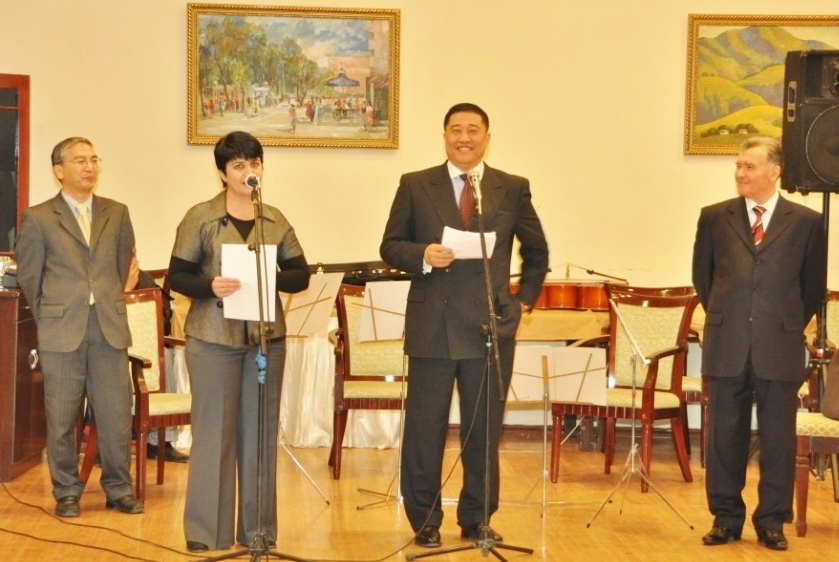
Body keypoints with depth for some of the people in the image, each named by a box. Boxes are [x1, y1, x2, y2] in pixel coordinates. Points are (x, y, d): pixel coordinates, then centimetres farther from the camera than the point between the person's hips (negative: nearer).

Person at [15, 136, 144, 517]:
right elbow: (29, 277, 6)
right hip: (61, 334, -2)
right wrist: (51, 319, 10)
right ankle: (66, 493, 16)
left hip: (110, 331, 2)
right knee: (61, 419, 4)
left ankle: (119, 490, 16)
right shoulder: (38, 218, 0)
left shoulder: (117, 214, 9)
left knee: (116, 415, 3)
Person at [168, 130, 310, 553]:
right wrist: (210, 286, -22)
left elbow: (300, 276, 5)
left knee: (261, 432, 7)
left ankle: (259, 529, 15)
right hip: (214, 337, -3)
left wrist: (271, 279, -15)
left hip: (266, 336, 3)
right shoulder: (200, 218, -1)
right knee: (214, 431, -2)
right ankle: (206, 532, 5)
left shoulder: (276, 220, 8)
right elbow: (177, 276, -3)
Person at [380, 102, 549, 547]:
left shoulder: (513, 189, 8)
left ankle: (478, 519, 18)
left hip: (491, 326, 1)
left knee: (485, 430, 6)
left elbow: (536, 251, 18)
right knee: (425, 428, 3)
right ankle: (425, 521, 14)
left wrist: (525, 298, 10)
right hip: (432, 327, -1)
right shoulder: (415, 186, 5)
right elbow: (390, 246, 5)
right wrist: (422, 256, -14)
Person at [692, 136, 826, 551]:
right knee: (725, 435, 6)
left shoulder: (806, 222, 0)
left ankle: (772, 521, 14)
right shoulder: (714, 218, 5)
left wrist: (789, 327, 8)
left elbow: (813, 287, 8)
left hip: (779, 349, -1)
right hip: (726, 346, 1)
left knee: (778, 438, 4)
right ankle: (726, 518, 17)